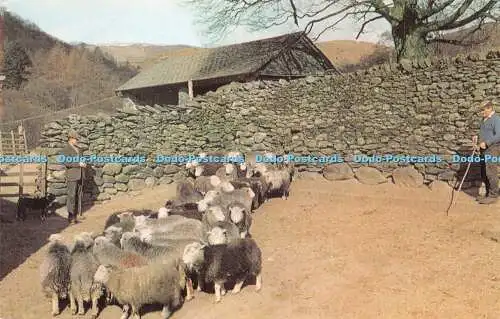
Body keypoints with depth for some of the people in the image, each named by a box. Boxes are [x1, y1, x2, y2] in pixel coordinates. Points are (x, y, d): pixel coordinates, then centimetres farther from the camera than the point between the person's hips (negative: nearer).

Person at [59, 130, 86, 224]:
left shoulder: (76, 149, 15)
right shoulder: (66, 149, -10)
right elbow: (66, 162, -21)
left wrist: (83, 164, 9)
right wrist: (78, 164, -20)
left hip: (79, 175, 8)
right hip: (71, 176, -8)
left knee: (77, 195, 10)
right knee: (71, 196, -5)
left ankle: (75, 214, 18)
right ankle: (71, 217, 0)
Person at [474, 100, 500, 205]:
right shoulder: (484, 119, 18)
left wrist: (486, 143, -23)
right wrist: (478, 138, 11)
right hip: (484, 149, 9)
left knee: (491, 172, -9)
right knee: (484, 173, 11)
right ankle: (488, 194, 19)